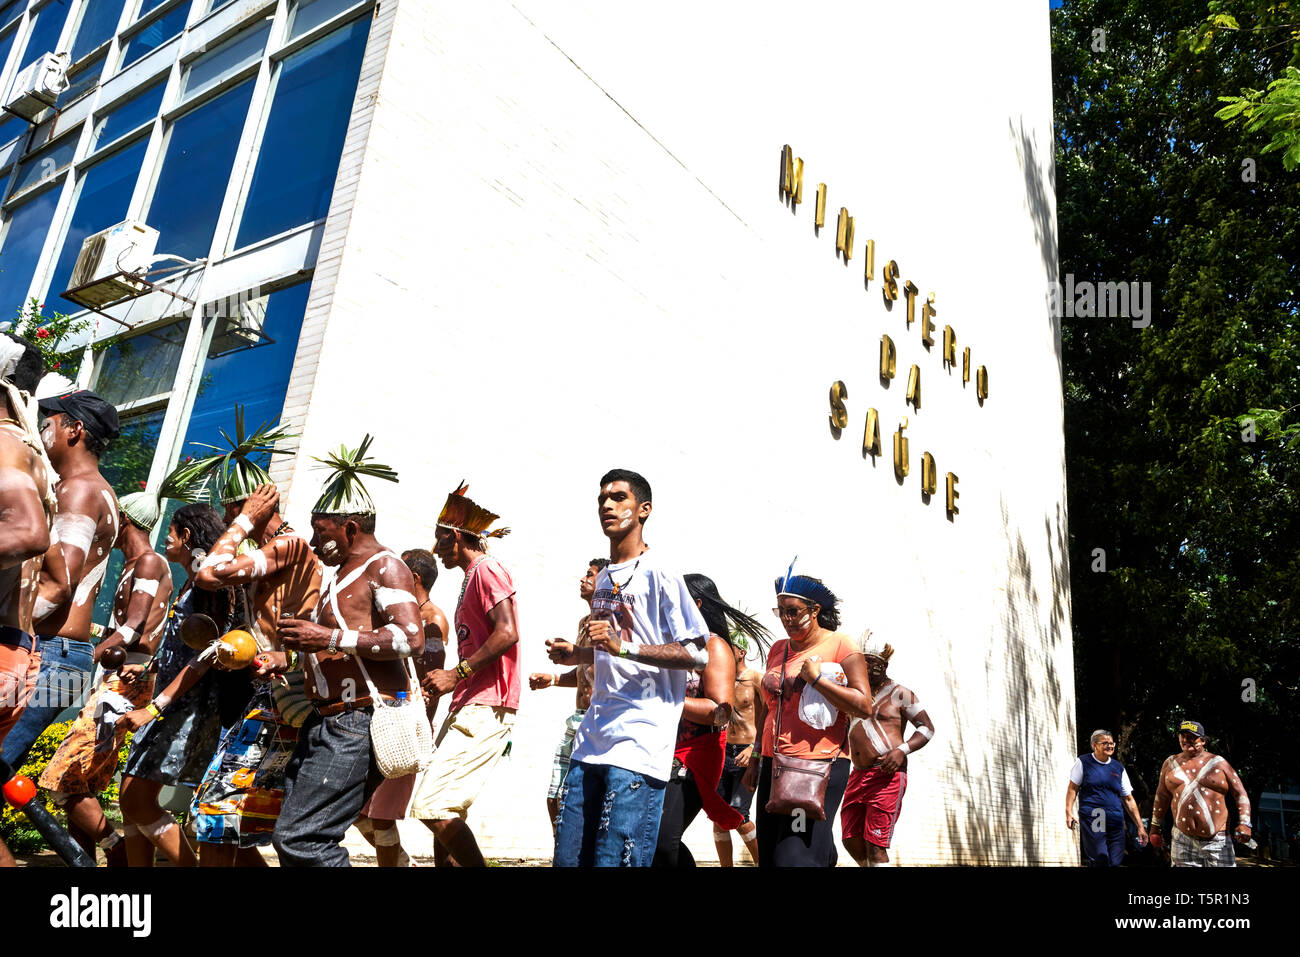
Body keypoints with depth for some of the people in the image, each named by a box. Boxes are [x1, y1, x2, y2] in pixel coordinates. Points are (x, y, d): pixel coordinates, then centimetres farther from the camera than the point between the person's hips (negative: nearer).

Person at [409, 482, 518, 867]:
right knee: (440, 807, 11)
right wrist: (451, 681, 16)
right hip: (467, 707, 10)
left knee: (431, 806, -15)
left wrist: (457, 674, -18)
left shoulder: (487, 569, -8)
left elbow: (508, 632, -20)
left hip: (486, 709, -10)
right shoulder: (472, 576, 23)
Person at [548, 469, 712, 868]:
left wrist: (624, 646, -22)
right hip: (591, 742, 8)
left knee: (614, 860, -7)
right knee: (568, 857, 11)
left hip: (639, 745, -8)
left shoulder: (658, 575, -8)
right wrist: (577, 655, 11)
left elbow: (697, 654, -13)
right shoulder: (604, 578, 18)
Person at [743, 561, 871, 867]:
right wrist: (756, 759, 23)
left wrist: (817, 679, -16)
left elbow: (864, 706, -11)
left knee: (796, 857, -11)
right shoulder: (777, 650, 14)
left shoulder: (840, 645, -4)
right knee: (769, 856, 8)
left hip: (820, 764, -6)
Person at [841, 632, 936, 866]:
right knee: (851, 841, 9)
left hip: (887, 777, -6)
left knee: (874, 846, -9)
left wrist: (902, 750, -18)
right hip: (858, 775, 7)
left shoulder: (898, 694, -3)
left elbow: (927, 728, -3)